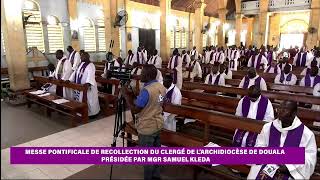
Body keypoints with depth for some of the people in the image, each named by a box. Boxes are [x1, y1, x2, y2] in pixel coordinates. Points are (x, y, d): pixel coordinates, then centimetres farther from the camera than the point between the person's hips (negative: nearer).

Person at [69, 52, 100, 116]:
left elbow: (91, 75, -30)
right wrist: (70, 80, 6)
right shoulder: (81, 64, 13)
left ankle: (91, 113, 12)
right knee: (80, 100, 13)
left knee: (88, 101, 0)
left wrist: (88, 83, -47)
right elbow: (75, 72, 16)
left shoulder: (90, 65, -14)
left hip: (88, 87, -8)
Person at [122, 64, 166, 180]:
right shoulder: (162, 87, 1)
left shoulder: (146, 90, -26)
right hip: (158, 124, 9)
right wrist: (132, 95, 7)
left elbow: (134, 110, -21)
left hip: (147, 128, -8)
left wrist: (126, 95, -10)